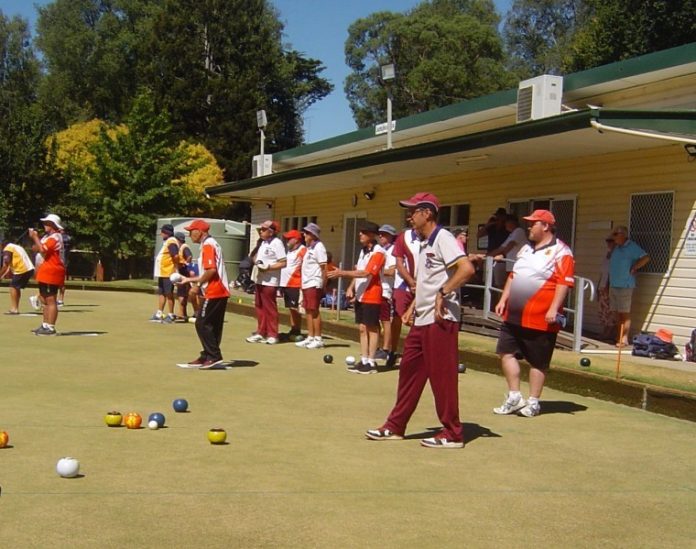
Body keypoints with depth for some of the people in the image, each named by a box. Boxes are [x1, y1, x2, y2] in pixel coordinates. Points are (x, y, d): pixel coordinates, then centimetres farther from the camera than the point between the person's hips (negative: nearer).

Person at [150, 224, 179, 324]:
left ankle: (171, 316, 3)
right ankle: (159, 314, 22)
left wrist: (176, 269, -26)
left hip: (168, 274, -11)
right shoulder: (167, 242, 17)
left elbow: (176, 256, -27)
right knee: (161, 293, 14)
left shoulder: (171, 242, -16)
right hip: (162, 273, 11)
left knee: (169, 294, -4)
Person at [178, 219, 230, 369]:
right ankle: (207, 356, 17)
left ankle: (214, 356, -6)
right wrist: (190, 279, 23)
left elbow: (211, 270, -23)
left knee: (202, 324, -6)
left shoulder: (207, 245, -12)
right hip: (219, 292, 10)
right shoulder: (212, 244, 20)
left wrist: (198, 285, -13)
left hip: (213, 292, -10)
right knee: (213, 326, 12)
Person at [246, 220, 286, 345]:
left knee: (270, 308, -3)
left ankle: (272, 335, 4)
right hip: (260, 280, 9)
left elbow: (283, 263, -17)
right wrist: (256, 261, 1)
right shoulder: (262, 242, 15)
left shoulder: (276, 243, -12)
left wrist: (268, 267, -23)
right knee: (259, 307, 13)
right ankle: (261, 333, 21)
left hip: (270, 282, -9)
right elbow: (256, 256, 23)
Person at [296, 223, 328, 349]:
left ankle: (318, 339, -1)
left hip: (314, 284, -9)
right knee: (308, 311, 11)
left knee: (314, 311, -6)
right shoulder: (309, 248, 18)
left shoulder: (318, 247, -10)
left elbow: (323, 267, -14)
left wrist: (323, 285, -18)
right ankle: (310, 337, 16)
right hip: (306, 283, 9)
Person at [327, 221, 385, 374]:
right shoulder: (363, 251, 14)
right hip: (360, 295, 8)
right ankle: (364, 360, 15)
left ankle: (371, 363, 3)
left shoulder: (378, 252, -14)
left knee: (372, 329, -2)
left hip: (371, 296, -8)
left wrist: (342, 273, -23)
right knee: (362, 328, 10)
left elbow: (366, 273, -23)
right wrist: (351, 287, 7)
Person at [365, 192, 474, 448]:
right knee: (409, 370, 13)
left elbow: (466, 268, -25)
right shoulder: (424, 243, 17)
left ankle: (452, 434, 6)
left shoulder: (442, 238, -12)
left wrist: (442, 294, -22)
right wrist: (414, 305, 19)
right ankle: (395, 427, 21)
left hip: (440, 320, -10)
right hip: (421, 320, 10)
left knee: (442, 376, -4)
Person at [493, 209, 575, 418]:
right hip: (513, 315, 8)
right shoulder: (526, 249, 17)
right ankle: (514, 397, 15)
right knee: (506, 352, 7)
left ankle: (533, 402, 14)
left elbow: (564, 283, -16)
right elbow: (513, 276, 22)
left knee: (538, 361, 3)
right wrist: (503, 299, 15)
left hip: (540, 319, -8)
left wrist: (553, 309, -22)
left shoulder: (560, 252, -8)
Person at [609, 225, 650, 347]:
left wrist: (633, 269, -13)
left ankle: (624, 338, -3)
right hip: (613, 285, 8)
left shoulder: (632, 247, -8)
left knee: (625, 313, -5)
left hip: (625, 285, -8)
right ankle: (619, 337, 15)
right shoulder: (616, 248, 17)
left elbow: (645, 257, -18)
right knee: (617, 313, 10)